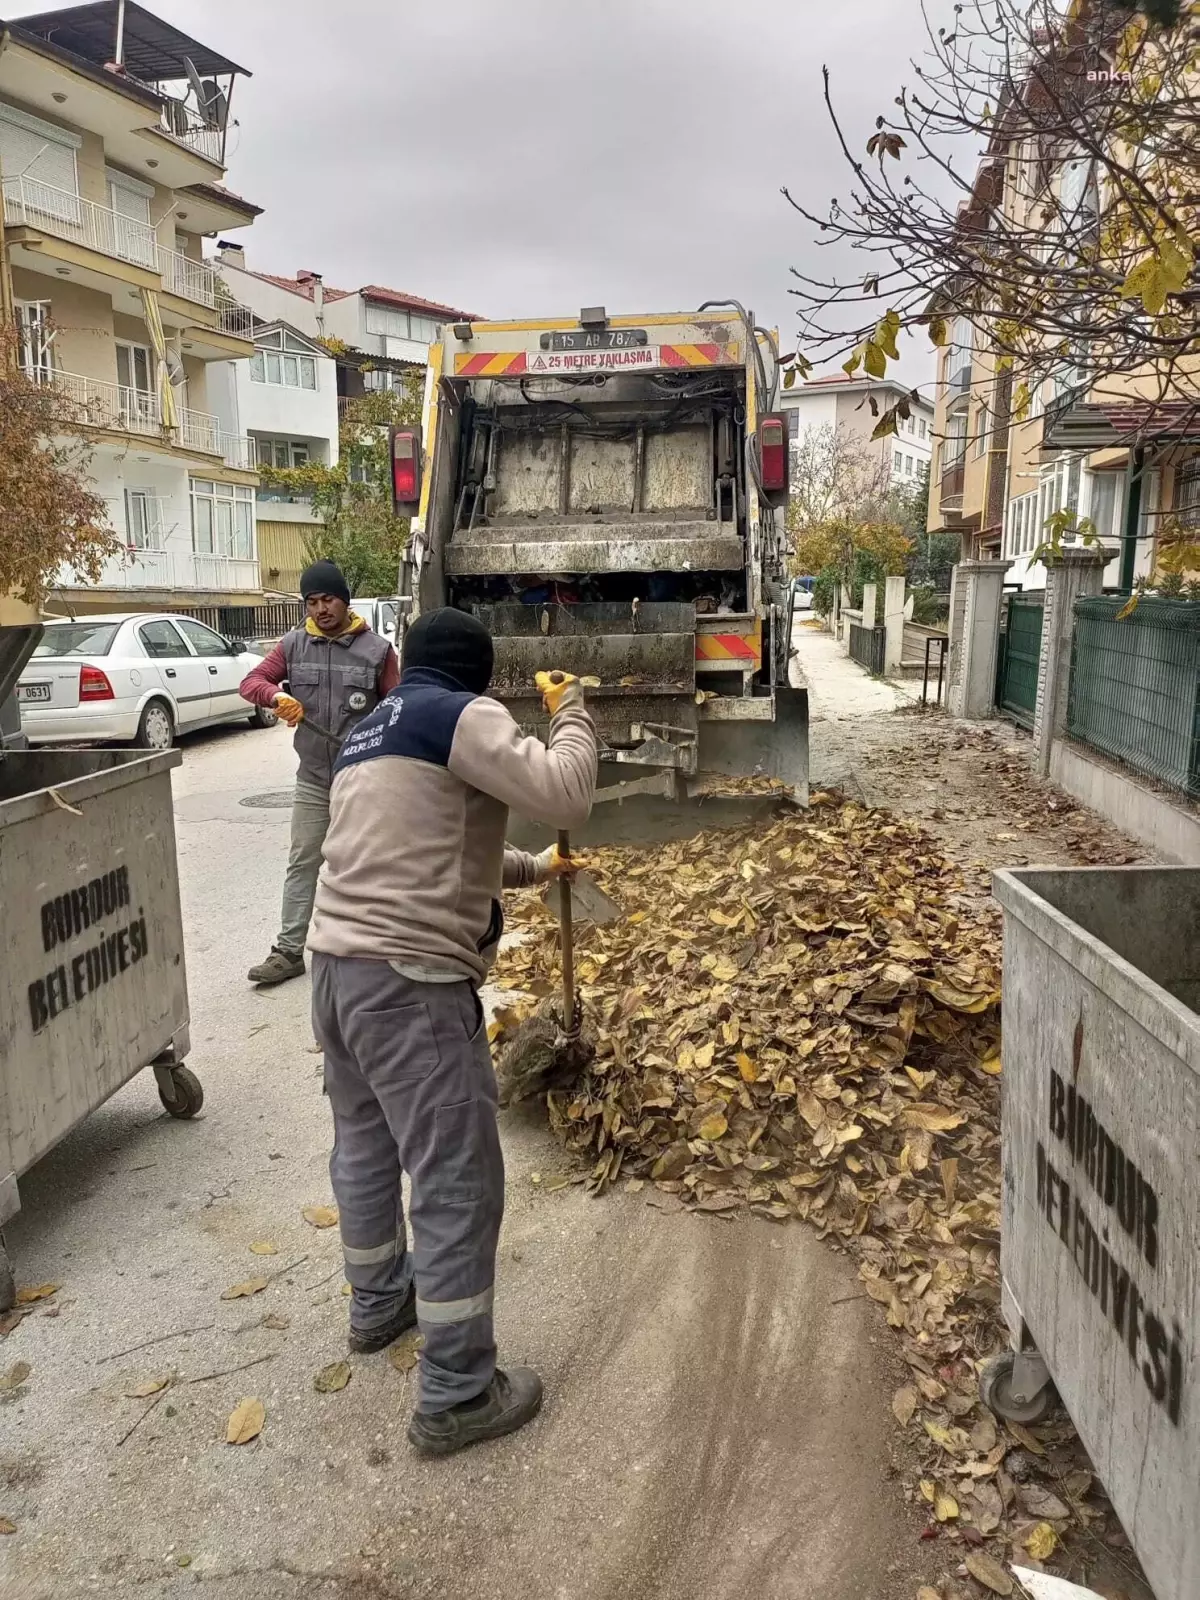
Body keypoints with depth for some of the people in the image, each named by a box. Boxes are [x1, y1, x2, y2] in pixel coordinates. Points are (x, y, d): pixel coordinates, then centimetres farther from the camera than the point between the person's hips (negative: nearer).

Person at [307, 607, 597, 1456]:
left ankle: (379, 1301, 47)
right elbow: (565, 796, -17)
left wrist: (531, 869, 35)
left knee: (365, 1146, 26)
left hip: (335, 963, 10)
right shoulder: (460, 715, -9)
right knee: (458, 1182, 1)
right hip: (410, 981, -10)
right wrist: (571, 711, 1)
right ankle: (458, 1396, 12)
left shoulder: (371, 730, 20)